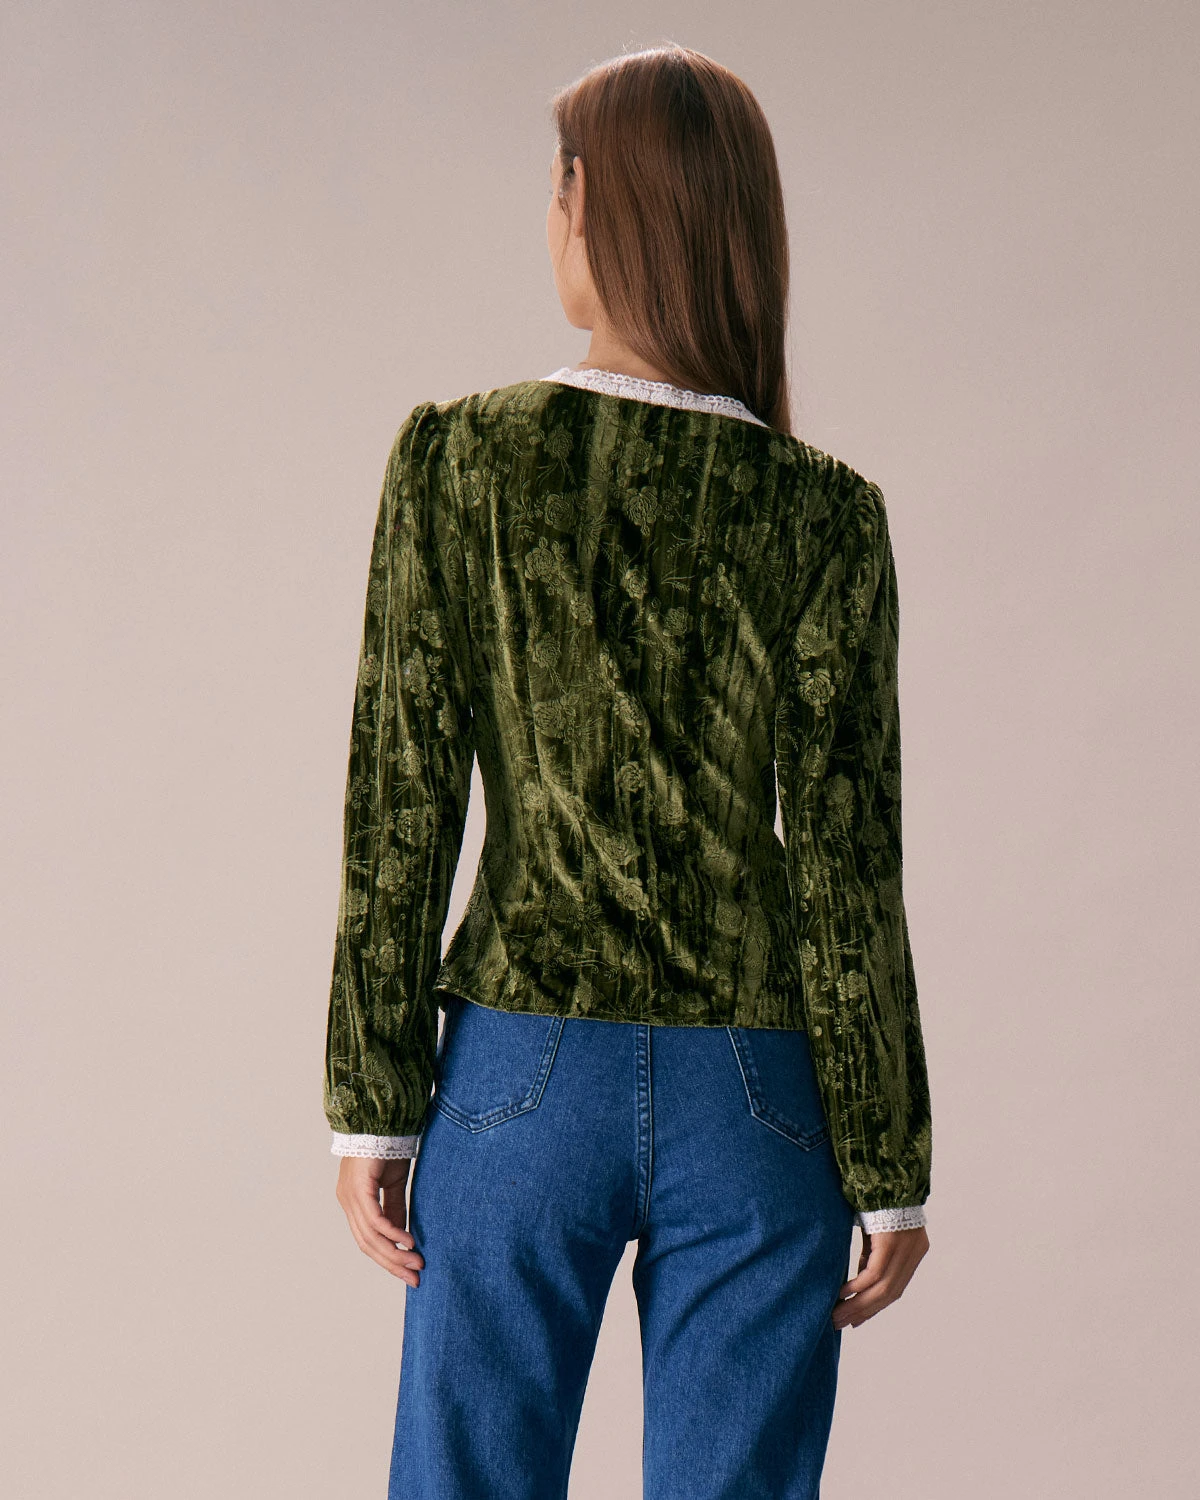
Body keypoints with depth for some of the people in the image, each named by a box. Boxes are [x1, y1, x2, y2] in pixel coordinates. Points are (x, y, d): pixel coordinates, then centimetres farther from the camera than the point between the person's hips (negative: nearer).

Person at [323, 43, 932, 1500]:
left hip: (522, 1069, 0)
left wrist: (373, 1106, 1)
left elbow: (400, 808, -5)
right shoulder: (825, 513, -6)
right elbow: (843, 864, -5)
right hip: (755, 1101, 0)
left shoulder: (453, 457, -5)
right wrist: (889, 1166, 3)